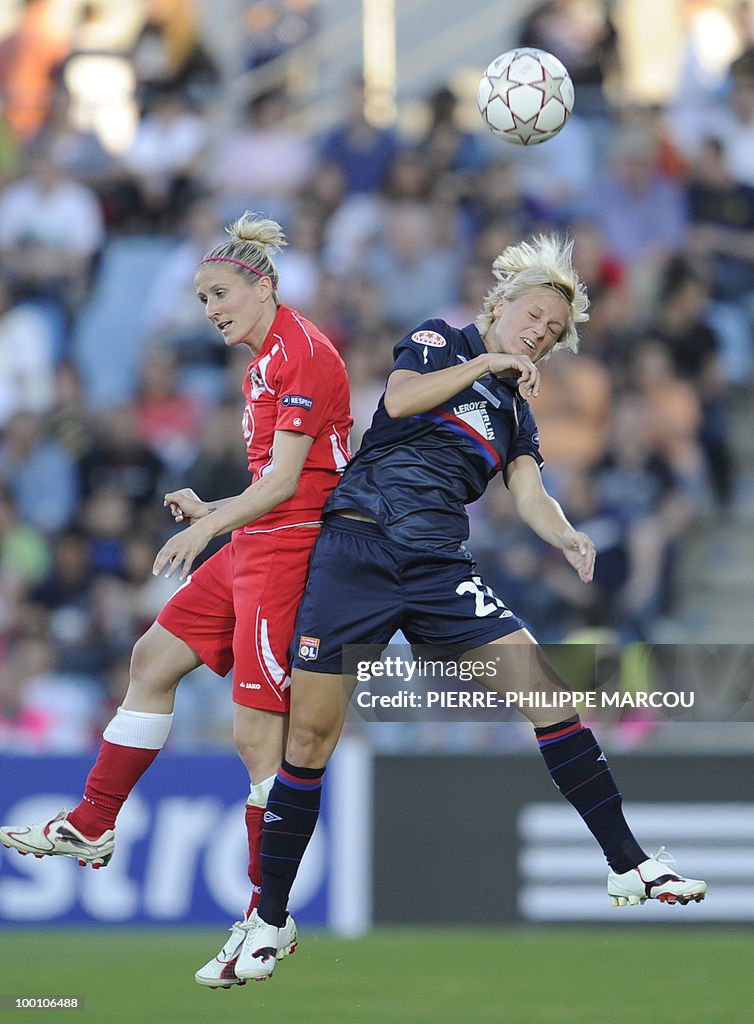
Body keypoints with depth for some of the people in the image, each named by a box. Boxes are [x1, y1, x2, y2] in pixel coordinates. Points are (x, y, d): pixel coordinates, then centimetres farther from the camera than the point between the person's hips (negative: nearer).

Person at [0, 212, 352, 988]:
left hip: (290, 548, -11)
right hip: (253, 547, 11)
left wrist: (212, 525, -29)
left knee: (258, 735, -11)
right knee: (154, 659, 14)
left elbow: (285, 477, -20)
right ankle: (92, 828, 23)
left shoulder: (300, 351, -12)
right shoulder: (262, 364, 18)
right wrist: (210, 512, 8)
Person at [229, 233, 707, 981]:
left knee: (540, 682, -11)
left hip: (439, 569, 4)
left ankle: (627, 866, -6)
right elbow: (401, 399, -12)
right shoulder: (439, 340, 8)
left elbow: (529, 497, 7)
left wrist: (569, 540, -13)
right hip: (356, 549, -4)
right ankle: (269, 919, 5)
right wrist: (486, 362, -6)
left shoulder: (516, 410, 20)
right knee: (310, 734, -6)